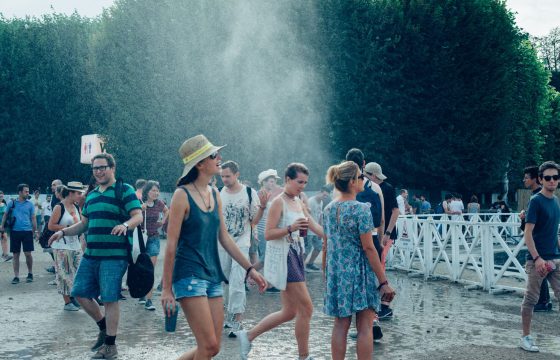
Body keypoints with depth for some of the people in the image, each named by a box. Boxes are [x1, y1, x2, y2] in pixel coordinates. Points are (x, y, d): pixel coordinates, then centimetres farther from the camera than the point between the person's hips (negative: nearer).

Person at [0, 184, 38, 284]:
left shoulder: (30, 204, 4)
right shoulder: (12, 202, 4)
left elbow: (33, 218, 7)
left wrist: (36, 231, 3)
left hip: (27, 231, -1)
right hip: (15, 231, 1)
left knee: (28, 253, -3)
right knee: (16, 255, 5)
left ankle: (30, 273, 17)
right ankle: (16, 276, 12)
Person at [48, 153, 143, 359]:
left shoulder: (125, 190, -4)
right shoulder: (91, 195, 17)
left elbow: (138, 216, -14)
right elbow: (84, 224, 23)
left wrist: (126, 225, -34)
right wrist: (63, 232, 8)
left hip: (114, 256, -7)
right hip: (90, 255, 7)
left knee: (110, 299, -4)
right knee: (80, 293, 9)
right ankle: (104, 327, 29)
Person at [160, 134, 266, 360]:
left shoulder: (215, 195, 11)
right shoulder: (182, 195, -11)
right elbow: (171, 244, -11)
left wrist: (249, 268, 14)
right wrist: (166, 289, -12)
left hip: (213, 276, 8)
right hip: (189, 276, -7)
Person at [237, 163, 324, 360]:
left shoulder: (299, 202, 14)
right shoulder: (278, 202, -11)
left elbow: (316, 227, 14)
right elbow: (268, 234, -16)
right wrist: (291, 228, -28)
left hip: (295, 257, 9)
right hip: (283, 258, -9)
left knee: (290, 312, 13)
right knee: (306, 308, -6)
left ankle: (247, 335, 22)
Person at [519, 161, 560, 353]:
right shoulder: (536, 201, -10)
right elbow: (528, 232, -14)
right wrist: (537, 258, -21)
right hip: (537, 259, -7)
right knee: (531, 299, 3)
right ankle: (526, 337, 14)